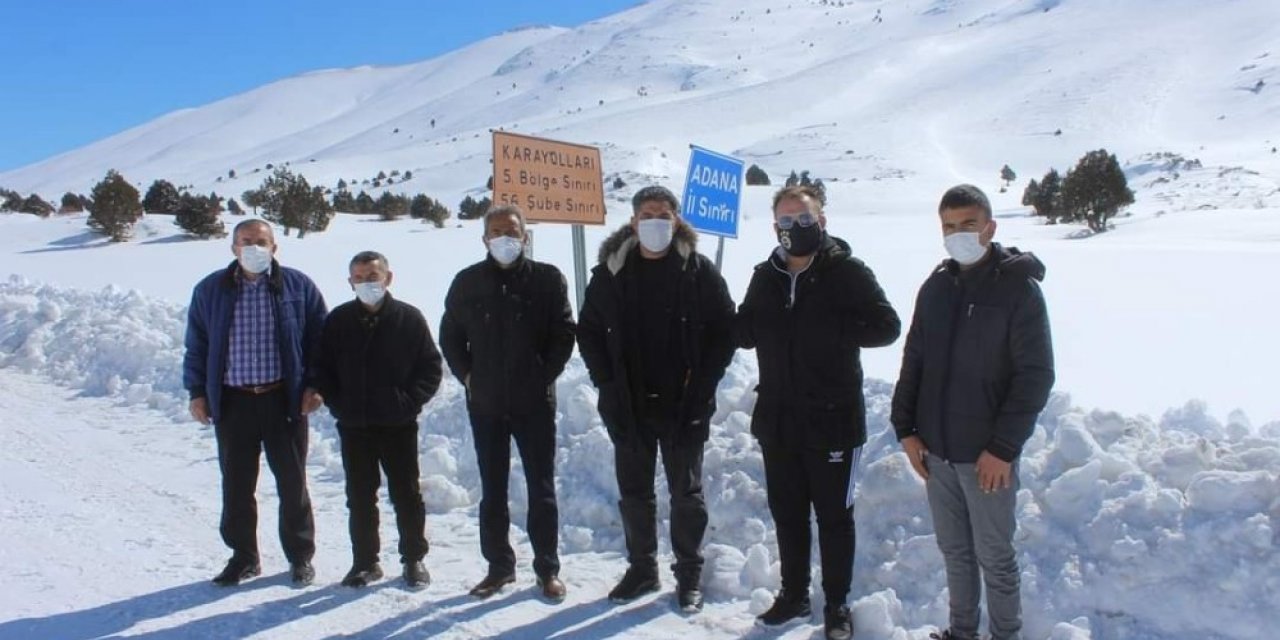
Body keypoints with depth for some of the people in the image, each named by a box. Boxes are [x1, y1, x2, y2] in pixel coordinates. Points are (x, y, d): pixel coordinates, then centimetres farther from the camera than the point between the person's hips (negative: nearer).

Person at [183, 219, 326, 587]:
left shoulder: (298, 287, 0)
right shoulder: (210, 290, 5)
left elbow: (318, 339, 2)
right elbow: (196, 345, 8)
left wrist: (314, 385, -5)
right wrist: (197, 391, 2)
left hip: (284, 400, -1)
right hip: (232, 402, 2)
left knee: (292, 483, 7)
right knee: (236, 485, 10)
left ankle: (300, 556, 21)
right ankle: (243, 557, 25)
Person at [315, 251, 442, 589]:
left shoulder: (409, 318, -2)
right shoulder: (338, 320, 4)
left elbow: (431, 367, 0)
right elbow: (322, 369, 9)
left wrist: (410, 402, -11)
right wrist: (338, 405, -3)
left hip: (399, 425, -2)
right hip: (354, 427, 2)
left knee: (407, 494, 6)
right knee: (360, 497, 11)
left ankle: (414, 559, 20)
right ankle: (365, 561, 24)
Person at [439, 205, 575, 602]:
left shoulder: (547, 279, -2)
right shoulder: (468, 282, 4)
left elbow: (564, 333, 0)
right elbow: (450, 335, 13)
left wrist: (545, 375, -6)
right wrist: (467, 376, 3)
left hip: (535, 403, -2)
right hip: (485, 404, 2)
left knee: (541, 487, 5)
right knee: (492, 490, 10)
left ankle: (548, 568, 15)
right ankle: (499, 565, 22)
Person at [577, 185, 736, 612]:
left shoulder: (699, 271, -5)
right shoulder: (610, 271, 1)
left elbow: (724, 332, -3)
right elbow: (589, 330, 8)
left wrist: (701, 385, -10)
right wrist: (606, 383, -1)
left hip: (683, 405, -2)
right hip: (628, 405, 3)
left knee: (686, 492, 9)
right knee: (634, 491, 13)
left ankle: (689, 574, 23)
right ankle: (641, 569, 30)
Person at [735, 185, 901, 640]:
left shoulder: (848, 272, -8)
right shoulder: (765, 277, 6)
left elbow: (887, 326, -11)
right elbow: (742, 334, 12)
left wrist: (834, 332, -22)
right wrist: (761, 326, -10)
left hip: (833, 420, -4)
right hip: (777, 419, 5)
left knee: (834, 516, 9)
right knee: (786, 512, 16)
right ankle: (794, 595, 33)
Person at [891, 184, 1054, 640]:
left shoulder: (1019, 288, -10)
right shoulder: (936, 288, 6)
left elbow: (1035, 375, -12)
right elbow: (914, 361, 12)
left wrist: (1003, 447, -15)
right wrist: (906, 428, 5)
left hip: (987, 455, -5)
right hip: (936, 450, 5)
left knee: (994, 557, 8)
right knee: (954, 550, 18)